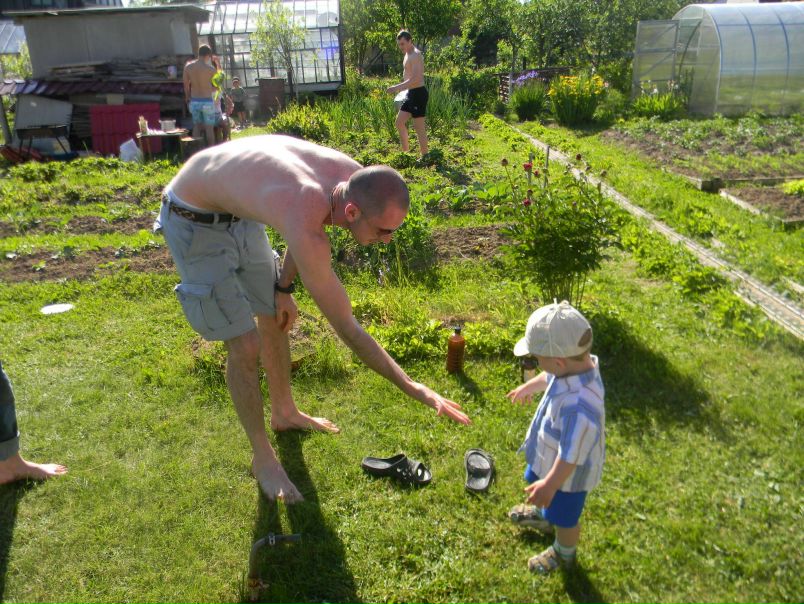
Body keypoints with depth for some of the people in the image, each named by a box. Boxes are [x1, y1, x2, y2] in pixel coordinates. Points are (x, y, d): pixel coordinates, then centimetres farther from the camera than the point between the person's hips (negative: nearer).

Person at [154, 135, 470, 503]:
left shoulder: (353, 176, -18)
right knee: (245, 345, -9)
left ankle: (284, 413, 41)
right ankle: (262, 458, 13)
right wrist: (412, 388, -30)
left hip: (238, 212, 8)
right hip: (194, 221, -8)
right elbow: (347, 329, -34)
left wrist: (284, 286, 8)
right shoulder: (306, 228, -42)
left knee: (275, 319, 16)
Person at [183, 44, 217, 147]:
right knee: (209, 128, 3)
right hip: (207, 102, -4)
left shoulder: (188, 66, -1)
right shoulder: (211, 69, -13)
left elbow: (186, 85, 5)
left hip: (194, 102, 4)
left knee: (197, 126, 14)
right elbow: (216, 86, -2)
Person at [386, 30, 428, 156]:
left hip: (418, 93, -10)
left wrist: (397, 87, -25)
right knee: (399, 121, 13)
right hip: (411, 93, 10)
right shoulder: (408, 55, 15)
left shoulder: (415, 55, -15)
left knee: (419, 127, -5)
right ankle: (406, 153, 22)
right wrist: (399, 88, 17)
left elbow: (415, 79, -25)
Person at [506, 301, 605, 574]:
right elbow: (550, 377, 5)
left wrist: (550, 485, -25)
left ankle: (564, 554, 52)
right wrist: (530, 386, 24)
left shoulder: (579, 406, -47)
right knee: (542, 491, 36)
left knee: (564, 518, 22)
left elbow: (571, 455, -36)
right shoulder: (577, 363, -20)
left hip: (568, 473, -8)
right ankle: (543, 515, 68)